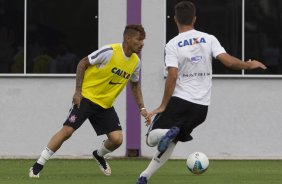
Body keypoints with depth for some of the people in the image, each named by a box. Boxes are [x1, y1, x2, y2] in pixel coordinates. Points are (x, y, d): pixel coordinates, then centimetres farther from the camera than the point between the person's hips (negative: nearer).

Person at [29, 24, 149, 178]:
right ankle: (38, 166, -6)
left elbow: (135, 85, 19)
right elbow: (82, 64, -12)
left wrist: (141, 107, 12)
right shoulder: (110, 52, -19)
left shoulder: (135, 62, 1)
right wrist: (78, 91, -15)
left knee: (117, 139, -7)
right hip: (86, 97, -6)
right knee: (67, 130, -15)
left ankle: (99, 155, 27)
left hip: (105, 105, 6)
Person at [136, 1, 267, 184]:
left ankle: (169, 132, -29)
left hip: (179, 101, -3)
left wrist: (163, 105, -9)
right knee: (170, 143, 16)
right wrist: (250, 65, 10)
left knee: (152, 138, 4)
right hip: (201, 106, 3)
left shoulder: (173, 44, -6)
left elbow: (172, 75, -13)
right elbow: (228, 61, -7)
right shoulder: (209, 39, 1)